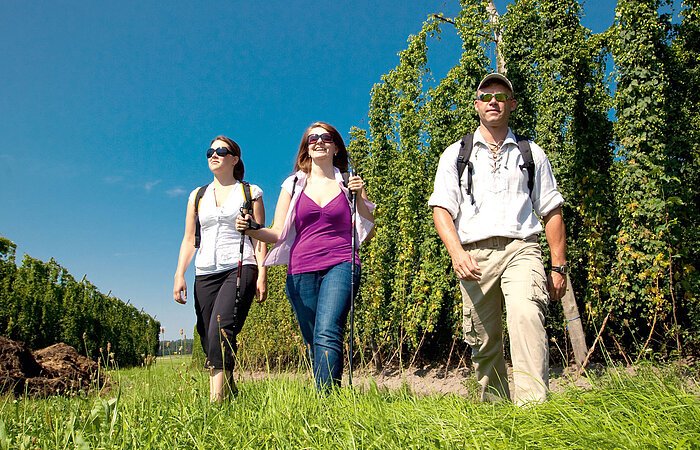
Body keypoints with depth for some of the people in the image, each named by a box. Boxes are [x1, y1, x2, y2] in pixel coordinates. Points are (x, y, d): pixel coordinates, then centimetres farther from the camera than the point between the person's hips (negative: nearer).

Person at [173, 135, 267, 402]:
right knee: (208, 340, -1)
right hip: (205, 273, 5)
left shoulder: (250, 192, 10)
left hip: (240, 268, -4)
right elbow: (189, 239, 16)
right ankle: (230, 395, 12)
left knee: (221, 330, -24)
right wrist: (179, 275, 5)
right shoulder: (198, 196, 19)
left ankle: (216, 400, -27)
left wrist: (262, 274, -7)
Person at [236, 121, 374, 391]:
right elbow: (278, 234, 10)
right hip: (301, 271, 3)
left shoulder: (349, 183, 11)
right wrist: (250, 229, -9)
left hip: (340, 265, -2)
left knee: (327, 334, -22)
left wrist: (359, 197, -3)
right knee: (313, 343, 6)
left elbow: (366, 233, 10)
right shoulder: (293, 185, 14)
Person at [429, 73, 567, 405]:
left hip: (520, 248, 0)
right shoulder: (455, 154, 16)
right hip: (473, 255, 1)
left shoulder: (531, 154, 18)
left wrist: (559, 266, 9)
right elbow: (441, 208, 5)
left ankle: (532, 406, -28)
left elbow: (551, 211, 16)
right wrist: (456, 251, -12)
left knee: (526, 316, -27)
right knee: (482, 340, 1)